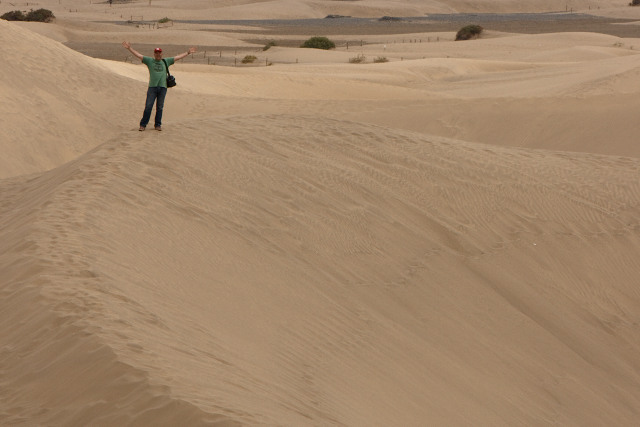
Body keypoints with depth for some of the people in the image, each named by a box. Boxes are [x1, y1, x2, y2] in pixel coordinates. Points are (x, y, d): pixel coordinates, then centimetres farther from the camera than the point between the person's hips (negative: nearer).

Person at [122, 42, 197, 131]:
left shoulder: (166, 61, 16)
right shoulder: (149, 61, 10)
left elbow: (178, 57, 20)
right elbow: (138, 55, 8)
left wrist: (188, 52, 22)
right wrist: (129, 48, 1)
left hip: (162, 87, 2)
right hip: (152, 87, -2)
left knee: (160, 108, 5)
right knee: (148, 107, -6)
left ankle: (158, 125, 12)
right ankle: (143, 125, -1)